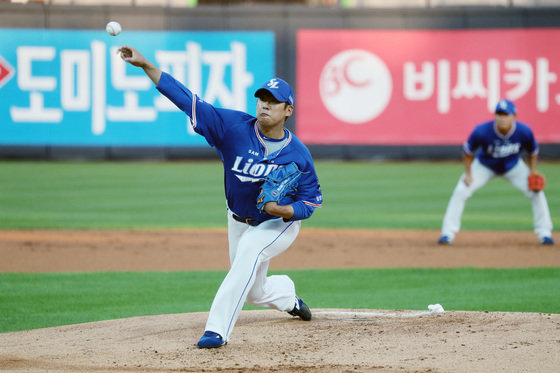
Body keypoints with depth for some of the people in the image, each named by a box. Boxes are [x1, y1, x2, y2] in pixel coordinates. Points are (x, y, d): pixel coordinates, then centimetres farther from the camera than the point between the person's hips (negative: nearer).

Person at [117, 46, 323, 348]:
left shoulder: (298, 155, -21)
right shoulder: (235, 127, -19)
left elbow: (311, 200, -12)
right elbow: (186, 99, -24)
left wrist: (282, 209, -33)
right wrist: (146, 65, -31)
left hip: (280, 224, -4)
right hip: (239, 220, 4)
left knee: (250, 248, -35)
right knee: (254, 292, 15)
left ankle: (218, 329, -38)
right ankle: (288, 297, 54)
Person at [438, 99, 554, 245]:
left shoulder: (524, 132, -29)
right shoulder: (482, 131, -34)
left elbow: (533, 152, -7)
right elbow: (468, 151, -15)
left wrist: (532, 173, -14)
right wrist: (468, 174, -15)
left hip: (513, 167, 1)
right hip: (484, 166, -1)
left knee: (536, 192, -10)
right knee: (461, 191, -16)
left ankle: (544, 233, 5)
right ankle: (448, 233, -6)